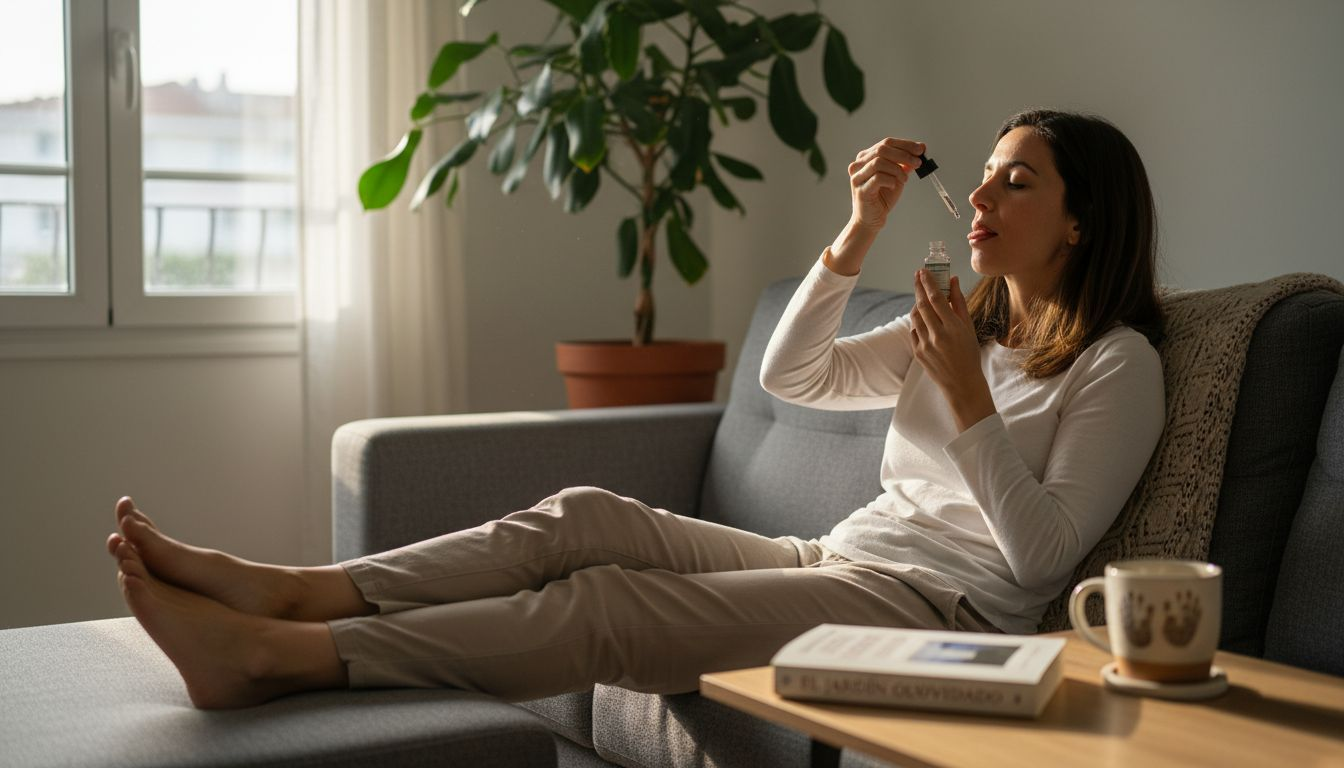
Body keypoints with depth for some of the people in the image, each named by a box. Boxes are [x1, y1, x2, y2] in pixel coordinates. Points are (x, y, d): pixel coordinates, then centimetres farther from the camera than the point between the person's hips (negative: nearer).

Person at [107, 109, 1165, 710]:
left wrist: (965, 396, -16)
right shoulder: (963, 324, 22)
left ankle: (271, 657, -34)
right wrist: (862, 228, 6)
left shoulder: (1118, 364, 0)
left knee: (608, 605, -26)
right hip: (838, 562, 8)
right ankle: (288, 592, -25)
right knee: (588, 518, -16)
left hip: (941, 609, -7)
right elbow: (793, 376, 14)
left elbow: (1041, 555, -10)